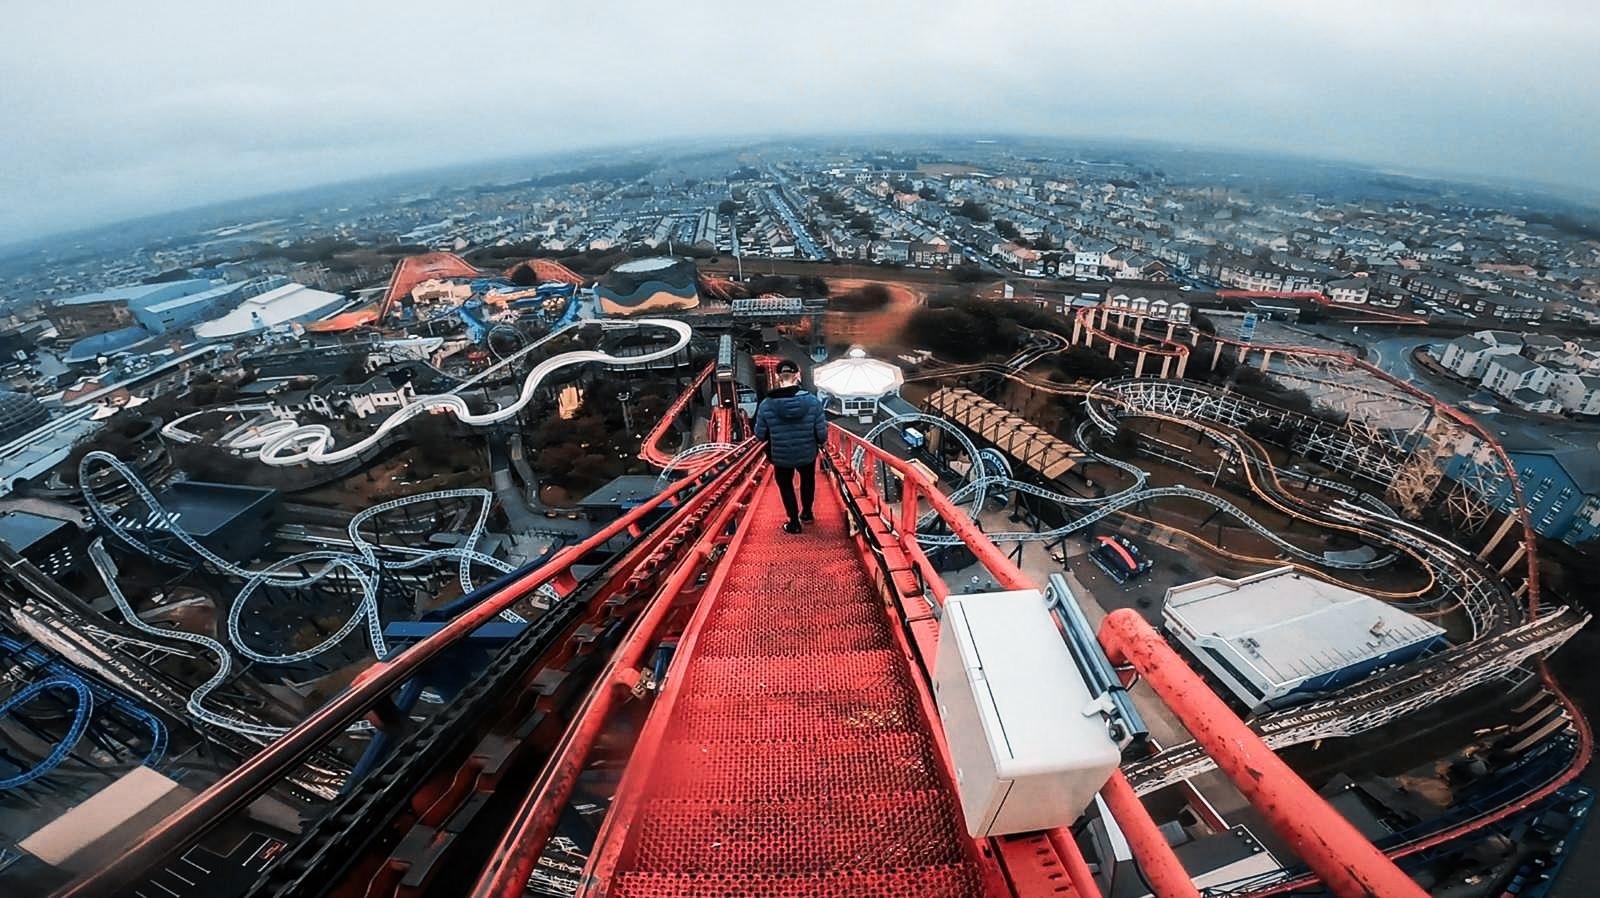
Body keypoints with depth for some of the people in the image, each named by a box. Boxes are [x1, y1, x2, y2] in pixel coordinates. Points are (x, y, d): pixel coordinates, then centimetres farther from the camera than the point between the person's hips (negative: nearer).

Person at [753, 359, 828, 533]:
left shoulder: (766, 404, -21)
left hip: (781, 456, -1)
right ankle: (806, 513, 49)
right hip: (807, 453, 1)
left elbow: (760, 435, -11)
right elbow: (822, 434, -16)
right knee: (807, 480, 32)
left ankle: (794, 523, 35)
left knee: (786, 486, 26)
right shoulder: (813, 401, -20)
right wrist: (819, 442, 7)